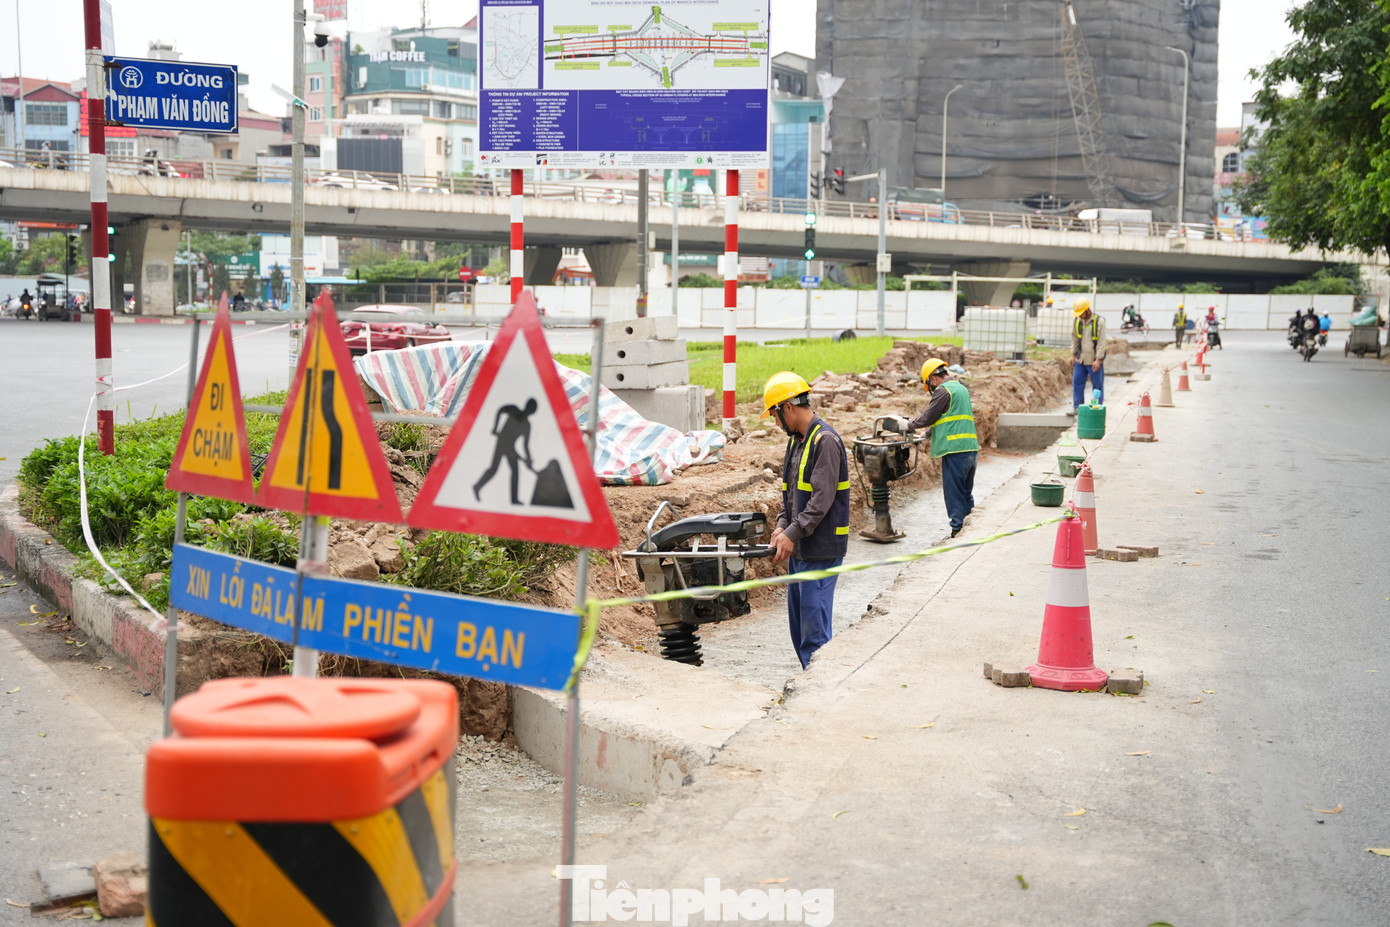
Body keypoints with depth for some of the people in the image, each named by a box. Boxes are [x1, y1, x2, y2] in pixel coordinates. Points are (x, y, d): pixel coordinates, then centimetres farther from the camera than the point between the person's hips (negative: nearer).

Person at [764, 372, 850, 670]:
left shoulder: (825, 441, -16)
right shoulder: (796, 440, 14)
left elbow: (822, 499, -21)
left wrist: (792, 534, -21)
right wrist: (782, 525, 1)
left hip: (821, 548, -10)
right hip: (799, 546, 10)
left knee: (814, 621, -8)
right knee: (798, 617, 14)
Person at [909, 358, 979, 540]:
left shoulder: (943, 391, -9)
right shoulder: (961, 388, 20)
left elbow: (927, 418, -6)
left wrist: (909, 425, 11)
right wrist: (930, 431, 28)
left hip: (955, 450, -9)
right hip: (971, 448, 9)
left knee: (954, 495, -3)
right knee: (966, 494, 14)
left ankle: (958, 529, -3)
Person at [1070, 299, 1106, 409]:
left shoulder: (1099, 321, -12)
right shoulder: (1077, 321, 4)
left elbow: (1101, 342, -13)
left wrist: (1098, 360, -16)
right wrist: (1073, 355, 11)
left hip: (1094, 360, -5)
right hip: (1080, 359, 5)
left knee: (1097, 385, 2)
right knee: (1077, 382, 5)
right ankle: (1077, 407, 13)